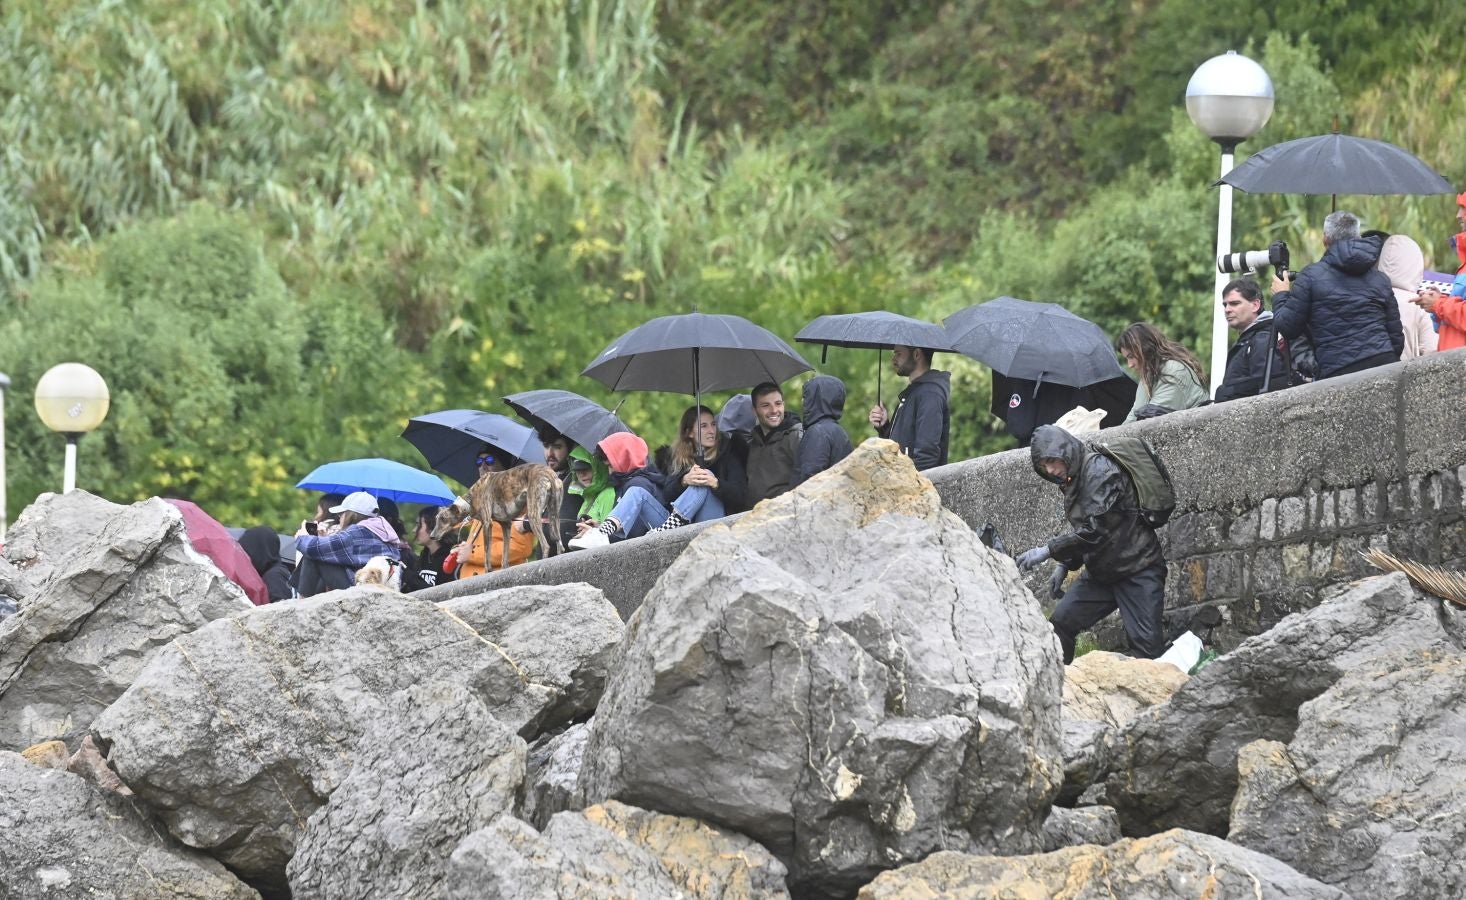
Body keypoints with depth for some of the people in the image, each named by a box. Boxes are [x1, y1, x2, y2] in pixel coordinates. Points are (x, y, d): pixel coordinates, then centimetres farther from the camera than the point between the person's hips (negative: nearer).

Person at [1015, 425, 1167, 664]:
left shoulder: (1101, 471, -19)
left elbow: (1095, 530, -26)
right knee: (1060, 624, -3)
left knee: (1146, 643, -16)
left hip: (1137, 570, -9)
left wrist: (1048, 550, -25)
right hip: (1101, 572, 9)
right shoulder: (1072, 480, 10)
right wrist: (1063, 566, 10)